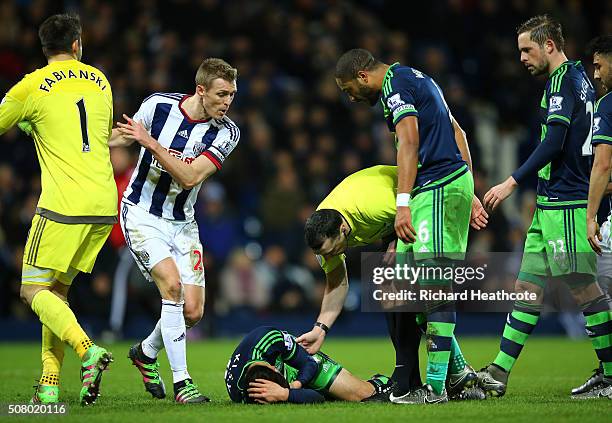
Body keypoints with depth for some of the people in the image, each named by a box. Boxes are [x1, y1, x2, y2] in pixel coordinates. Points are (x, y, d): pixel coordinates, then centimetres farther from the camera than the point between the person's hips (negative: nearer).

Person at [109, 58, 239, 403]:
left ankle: (147, 352, 30)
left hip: (182, 222, 3)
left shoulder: (227, 132, -11)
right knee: (172, 285, -24)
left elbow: (190, 177, -22)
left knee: (193, 311, -2)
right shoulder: (158, 105, -13)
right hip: (142, 215, -3)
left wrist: (151, 143, -29)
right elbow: (120, 137, 7)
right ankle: (181, 381, -19)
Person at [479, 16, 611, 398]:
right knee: (528, 287, 7)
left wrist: (512, 183, -19)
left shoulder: (562, 79, -11)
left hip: (564, 204, -10)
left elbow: (554, 141, -20)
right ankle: (499, 374, 7)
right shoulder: (579, 77, 18)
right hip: (551, 206, 10)